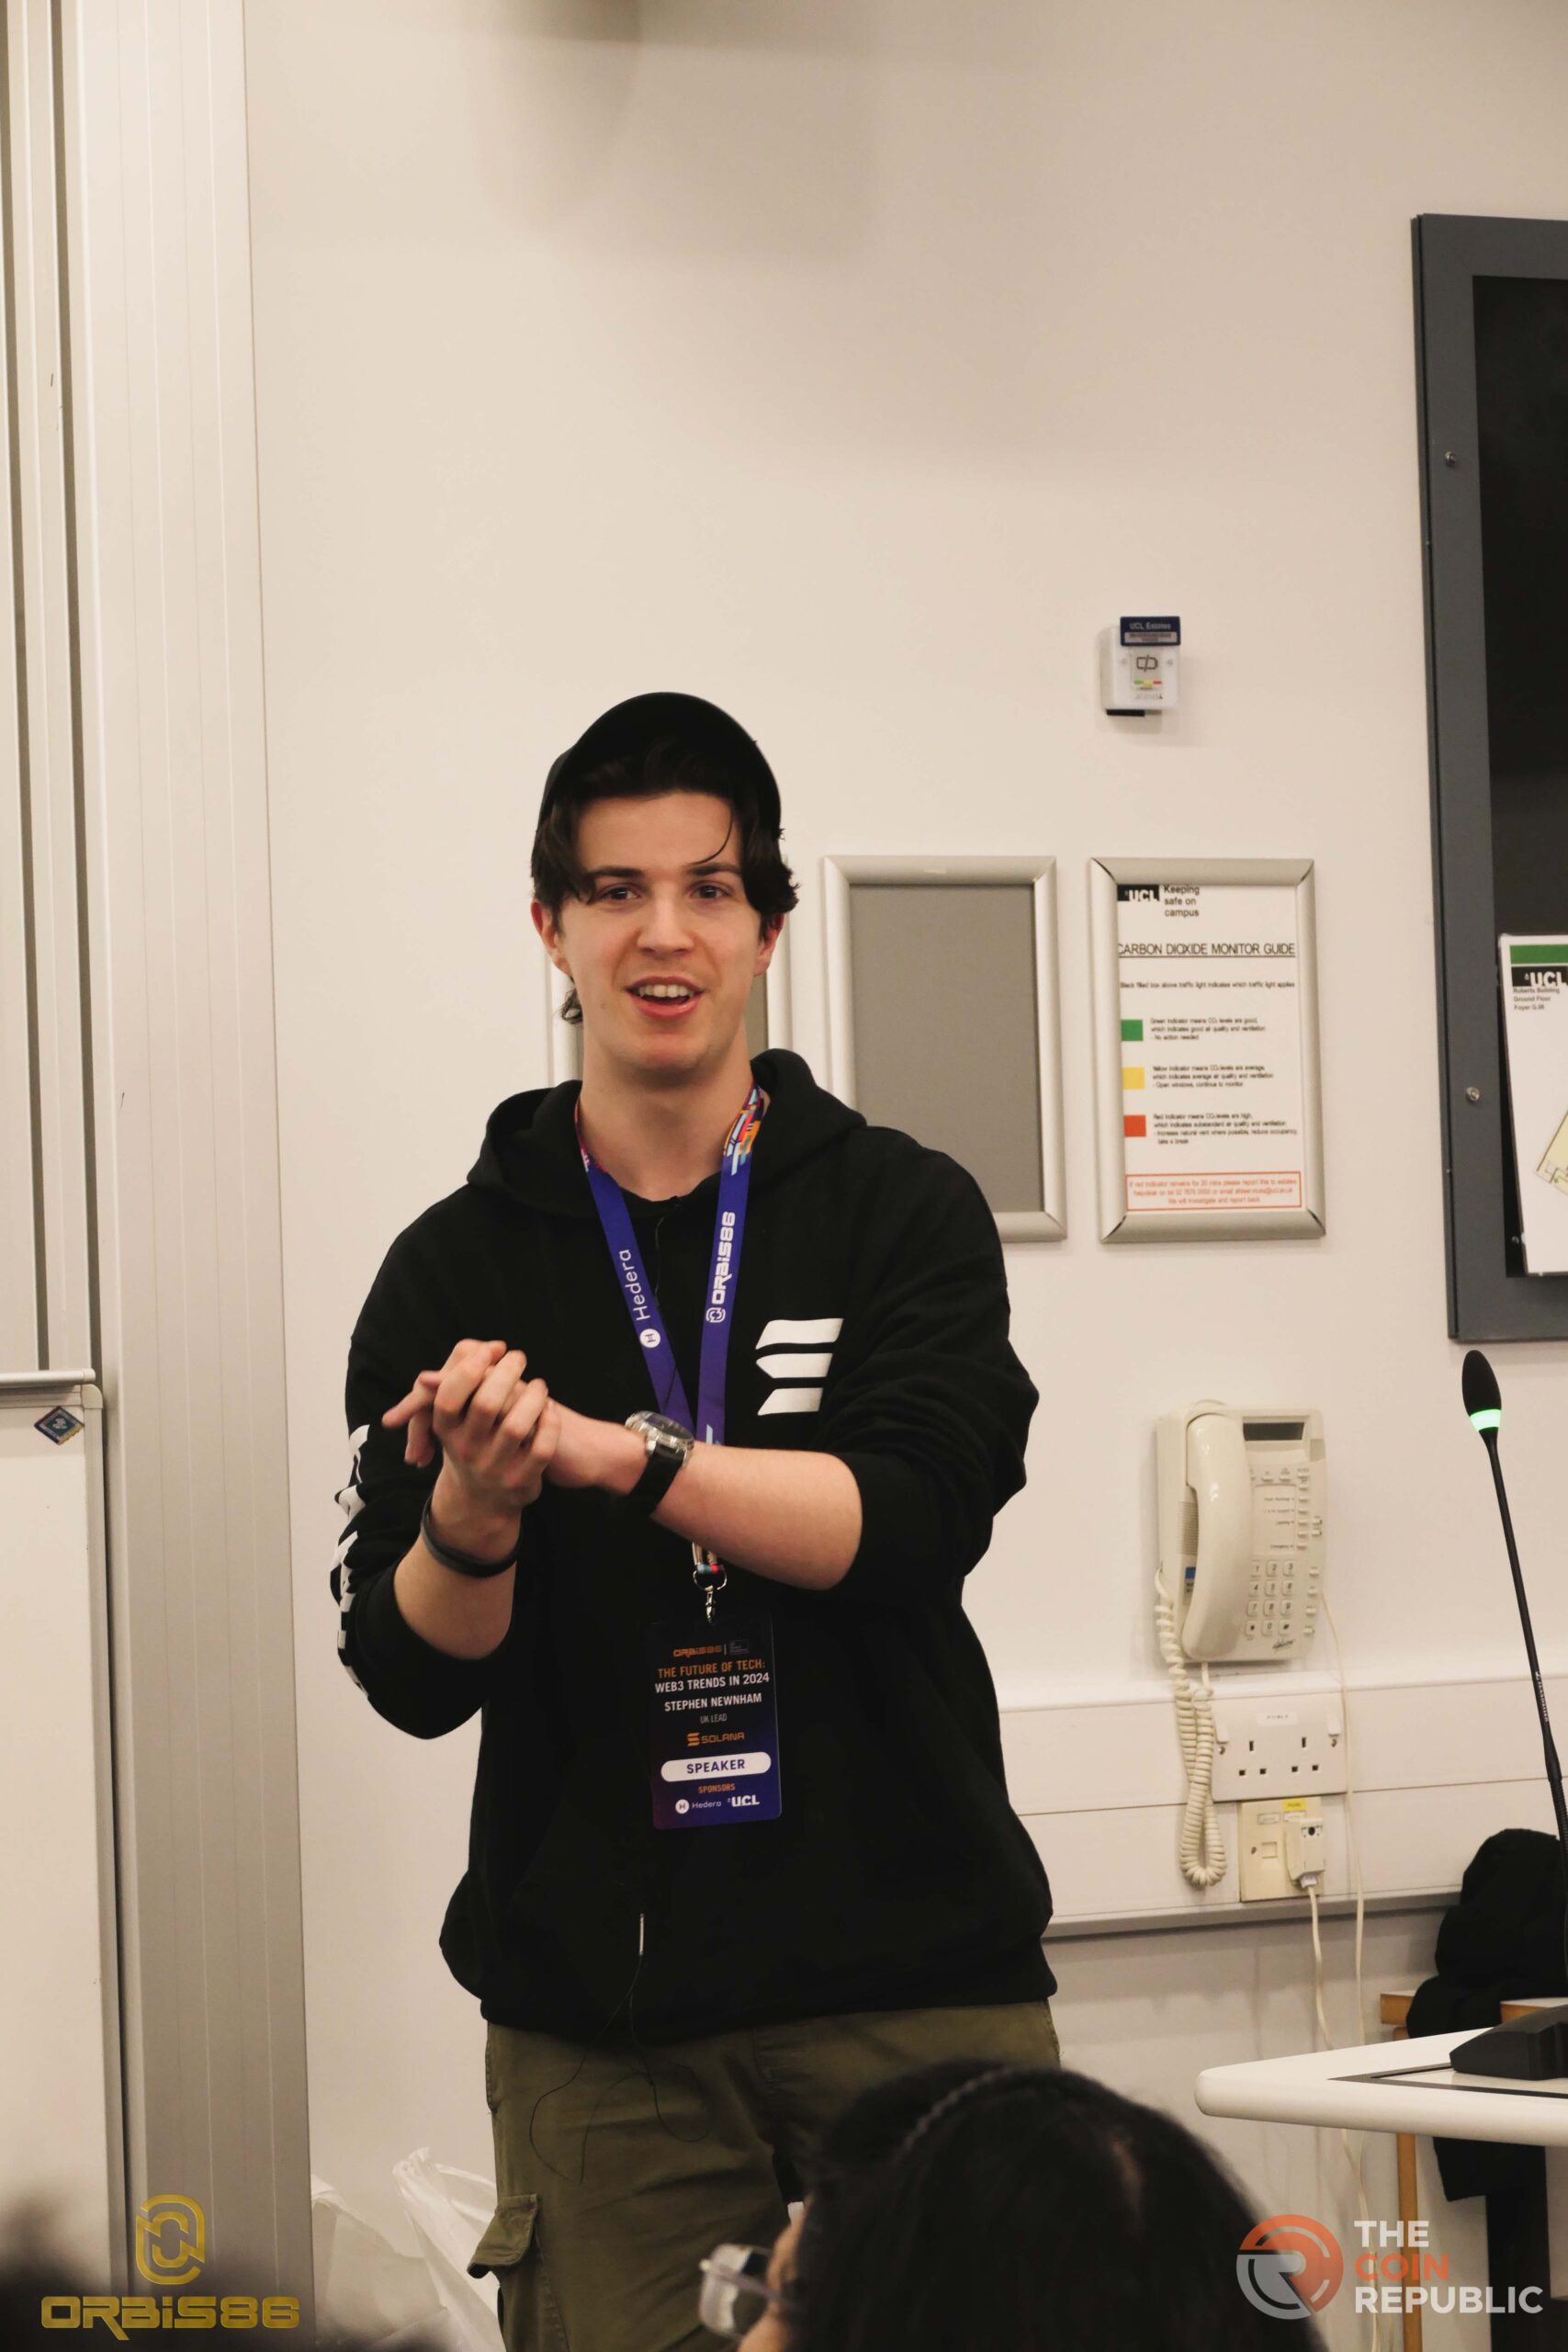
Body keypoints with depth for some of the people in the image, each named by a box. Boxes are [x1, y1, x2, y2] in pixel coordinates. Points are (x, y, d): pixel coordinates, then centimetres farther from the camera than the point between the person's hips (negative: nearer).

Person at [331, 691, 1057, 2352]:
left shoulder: (905, 1213, 4)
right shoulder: (454, 1269, 6)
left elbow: (915, 1515, -12)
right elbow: (410, 1677, 1)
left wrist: (605, 1447, -23)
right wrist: (473, 1512, -20)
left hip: (916, 1982, 0)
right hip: (595, 2018, 1)